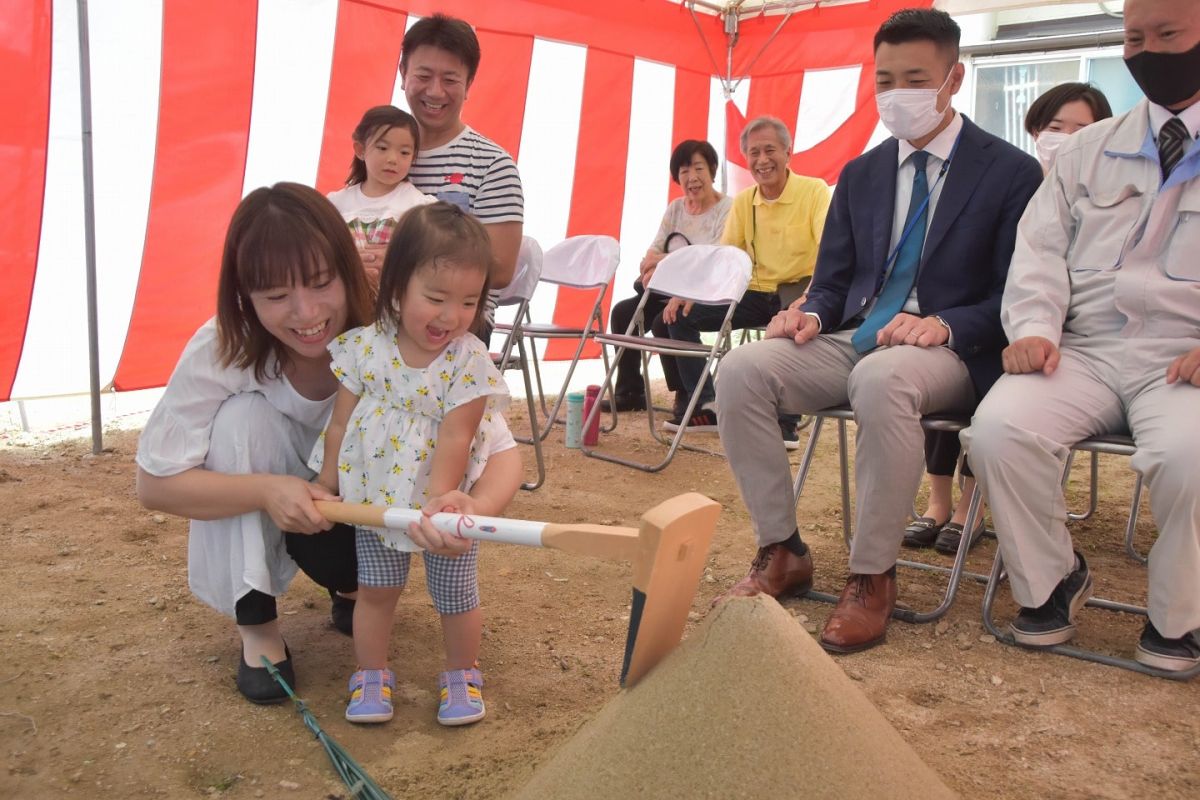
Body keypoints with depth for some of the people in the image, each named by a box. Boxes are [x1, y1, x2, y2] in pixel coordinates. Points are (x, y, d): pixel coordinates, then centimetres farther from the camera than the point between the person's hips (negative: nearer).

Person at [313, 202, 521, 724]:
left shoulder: (470, 362, -19)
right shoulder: (365, 347, -13)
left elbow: (454, 438, -21)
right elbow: (341, 422, -4)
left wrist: (438, 501, -26)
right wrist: (326, 485, 3)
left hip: (444, 502, -1)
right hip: (375, 496, 2)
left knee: (456, 598, 10)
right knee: (375, 591, 12)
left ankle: (461, 675, 33)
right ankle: (371, 675, 32)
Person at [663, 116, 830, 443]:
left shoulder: (814, 191, -9)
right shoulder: (742, 202, 8)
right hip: (756, 294, 6)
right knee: (681, 314, -6)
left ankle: (785, 420, -23)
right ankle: (705, 406, 2)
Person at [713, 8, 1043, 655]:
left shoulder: (1011, 172, 1)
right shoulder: (860, 174, 16)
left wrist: (945, 325, -22)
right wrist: (812, 314, -7)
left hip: (950, 353, -5)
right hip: (854, 340, 5)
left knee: (882, 379, -40)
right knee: (742, 369, -21)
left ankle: (872, 578, -23)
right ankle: (780, 552, -9)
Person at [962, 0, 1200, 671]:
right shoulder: (1090, 149, 19)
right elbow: (1041, 247, 15)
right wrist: (1034, 326, -5)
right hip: (1082, 351, 3)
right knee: (998, 431, -26)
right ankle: (1050, 581, 1)